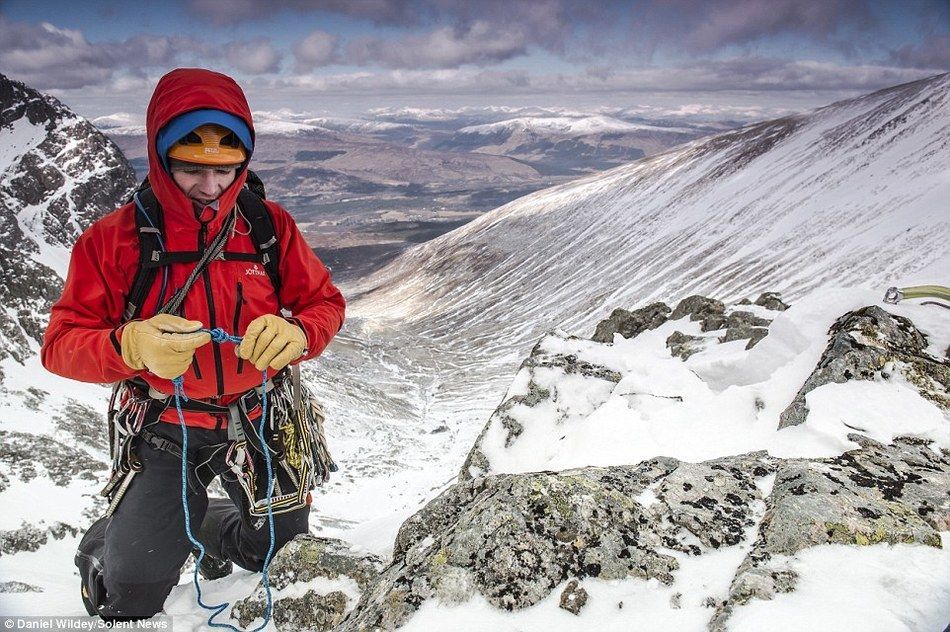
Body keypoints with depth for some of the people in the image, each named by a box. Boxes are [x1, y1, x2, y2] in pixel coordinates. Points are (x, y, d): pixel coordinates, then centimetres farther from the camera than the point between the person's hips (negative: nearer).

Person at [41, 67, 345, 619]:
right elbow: (62, 342, -12)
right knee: (132, 598, 1)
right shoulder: (114, 238, -11)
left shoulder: (271, 227, -6)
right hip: (167, 430, -2)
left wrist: (297, 334, -27)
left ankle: (211, 526, 48)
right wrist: (132, 346, -34)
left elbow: (325, 302, -3)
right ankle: (105, 544, 37)